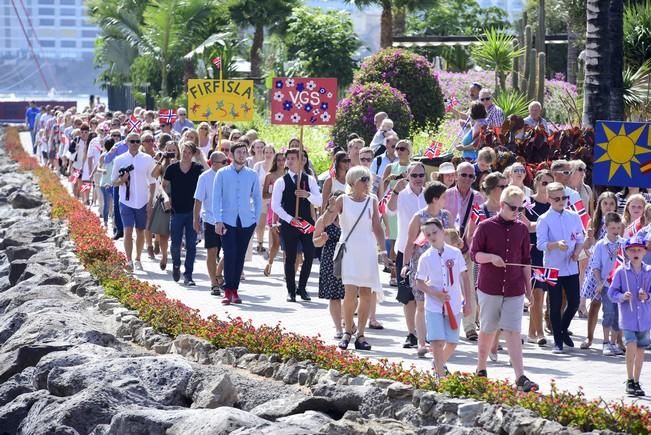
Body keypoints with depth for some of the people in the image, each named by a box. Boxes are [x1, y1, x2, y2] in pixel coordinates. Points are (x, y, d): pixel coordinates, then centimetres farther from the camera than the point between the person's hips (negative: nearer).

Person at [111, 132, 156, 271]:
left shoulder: (147, 159, 1)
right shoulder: (120, 160, 0)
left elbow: (152, 182, 6)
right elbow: (114, 182, 6)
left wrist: (151, 201, -1)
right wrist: (121, 180, -17)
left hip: (142, 202, 1)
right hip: (126, 201, -1)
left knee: (140, 232, 9)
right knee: (128, 231, -10)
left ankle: (137, 260, 23)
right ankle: (129, 261, -10)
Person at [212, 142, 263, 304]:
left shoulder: (252, 175, 8)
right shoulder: (222, 174, 2)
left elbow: (257, 198, 13)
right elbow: (216, 198, 1)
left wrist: (256, 220, 6)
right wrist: (218, 220, -6)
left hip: (247, 222, 2)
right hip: (227, 221, -2)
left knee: (240, 256, 5)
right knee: (230, 255, -11)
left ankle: (234, 290, 12)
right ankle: (228, 291, -8)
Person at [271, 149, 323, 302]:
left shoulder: (310, 180, 7)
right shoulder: (281, 182, 1)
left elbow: (319, 202, 0)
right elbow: (275, 205, -5)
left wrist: (308, 194, -19)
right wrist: (290, 219, -15)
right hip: (288, 224, -2)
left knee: (309, 255, -5)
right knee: (290, 258, 0)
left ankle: (302, 288, 10)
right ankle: (291, 291, 8)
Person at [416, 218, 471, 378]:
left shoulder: (455, 253, 0)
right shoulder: (425, 258, -3)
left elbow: (464, 277, 7)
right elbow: (419, 283, 1)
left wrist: (467, 301, 6)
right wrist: (435, 293, -15)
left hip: (454, 306, 2)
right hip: (434, 306, -2)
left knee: (452, 342, 7)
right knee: (437, 341, -10)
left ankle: (439, 362, 34)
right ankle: (440, 375, -5)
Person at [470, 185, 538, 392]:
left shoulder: (522, 229, 6)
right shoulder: (486, 226, -3)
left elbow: (526, 260, 13)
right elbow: (474, 253, 0)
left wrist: (528, 286, 12)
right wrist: (491, 257, -19)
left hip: (514, 290, 1)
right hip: (489, 288, -1)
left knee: (513, 331, -8)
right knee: (487, 330, 10)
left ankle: (521, 378, -14)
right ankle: (481, 370, 29)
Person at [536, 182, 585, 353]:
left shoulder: (574, 217, 6)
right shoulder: (544, 219, -6)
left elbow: (580, 239, 12)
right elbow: (540, 243, -13)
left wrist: (577, 252, -7)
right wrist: (556, 245, -30)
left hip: (571, 267, 3)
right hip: (553, 267, -3)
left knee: (574, 302, 4)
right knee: (555, 305, 1)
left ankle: (563, 329, 30)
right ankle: (558, 341, 11)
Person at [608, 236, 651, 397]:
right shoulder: (621, 272, -2)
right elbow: (612, 292, 0)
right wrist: (623, 296, -18)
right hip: (628, 317, -3)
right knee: (631, 346, -16)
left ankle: (636, 382, 22)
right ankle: (630, 381, -2)